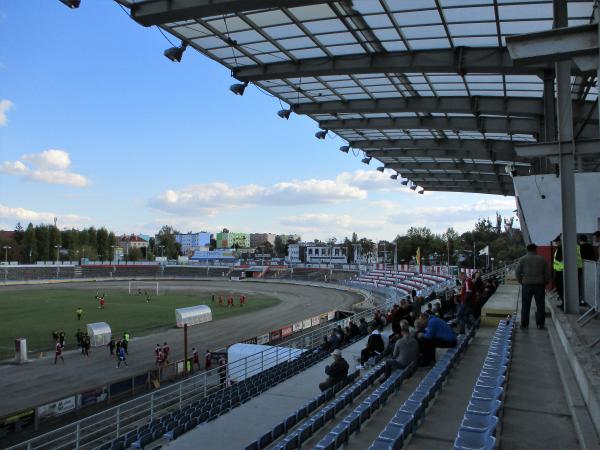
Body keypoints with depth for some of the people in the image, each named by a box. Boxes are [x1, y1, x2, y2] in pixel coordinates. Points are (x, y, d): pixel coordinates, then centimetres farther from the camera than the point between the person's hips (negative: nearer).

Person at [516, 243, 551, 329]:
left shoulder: (523, 259, 2)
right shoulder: (542, 259, 5)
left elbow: (517, 272, -2)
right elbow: (547, 273, 4)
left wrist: (521, 282, 9)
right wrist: (544, 283, 14)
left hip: (527, 284, 0)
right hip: (539, 285, 1)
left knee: (525, 305, 4)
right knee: (540, 305, 7)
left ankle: (524, 324, 5)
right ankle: (540, 324, 9)